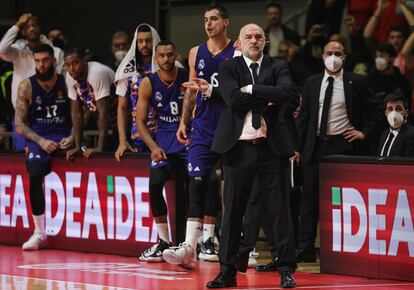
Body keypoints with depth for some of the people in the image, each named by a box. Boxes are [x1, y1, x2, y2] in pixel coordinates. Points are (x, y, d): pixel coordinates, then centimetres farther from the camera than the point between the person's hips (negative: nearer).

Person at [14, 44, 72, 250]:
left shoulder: (67, 83, 3)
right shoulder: (27, 87, 2)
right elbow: (19, 125, 0)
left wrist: (73, 137, -13)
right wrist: (41, 141, -15)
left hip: (63, 137, 0)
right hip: (38, 138, 0)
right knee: (35, 175, -28)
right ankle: (39, 232, -18)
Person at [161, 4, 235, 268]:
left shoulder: (237, 52, -2)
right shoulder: (197, 53, 11)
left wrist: (213, 91, -18)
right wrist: (184, 122, 13)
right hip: (204, 127, 3)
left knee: (213, 185, 4)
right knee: (197, 182, -9)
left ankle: (207, 240, 16)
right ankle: (190, 245, -16)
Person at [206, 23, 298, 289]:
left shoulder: (278, 67, 8)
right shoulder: (229, 68, 7)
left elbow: (286, 93, -12)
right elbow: (233, 99, -10)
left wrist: (251, 90, -12)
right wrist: (269, 100, -8)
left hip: (273, 146, 0)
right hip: (239, 146, 0)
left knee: (281, 208, 0)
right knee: (233, 210, 3)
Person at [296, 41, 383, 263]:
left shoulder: (355, 83, 2)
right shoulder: (311, 83, 11)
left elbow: (376, 108, 9)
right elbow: (304, 117, 11)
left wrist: (365, 132, -1)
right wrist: (298, 147, 5)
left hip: (343, 145, -3)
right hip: (315, 146, 3)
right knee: (310, 199, 1)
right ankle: (305, 249, 2)